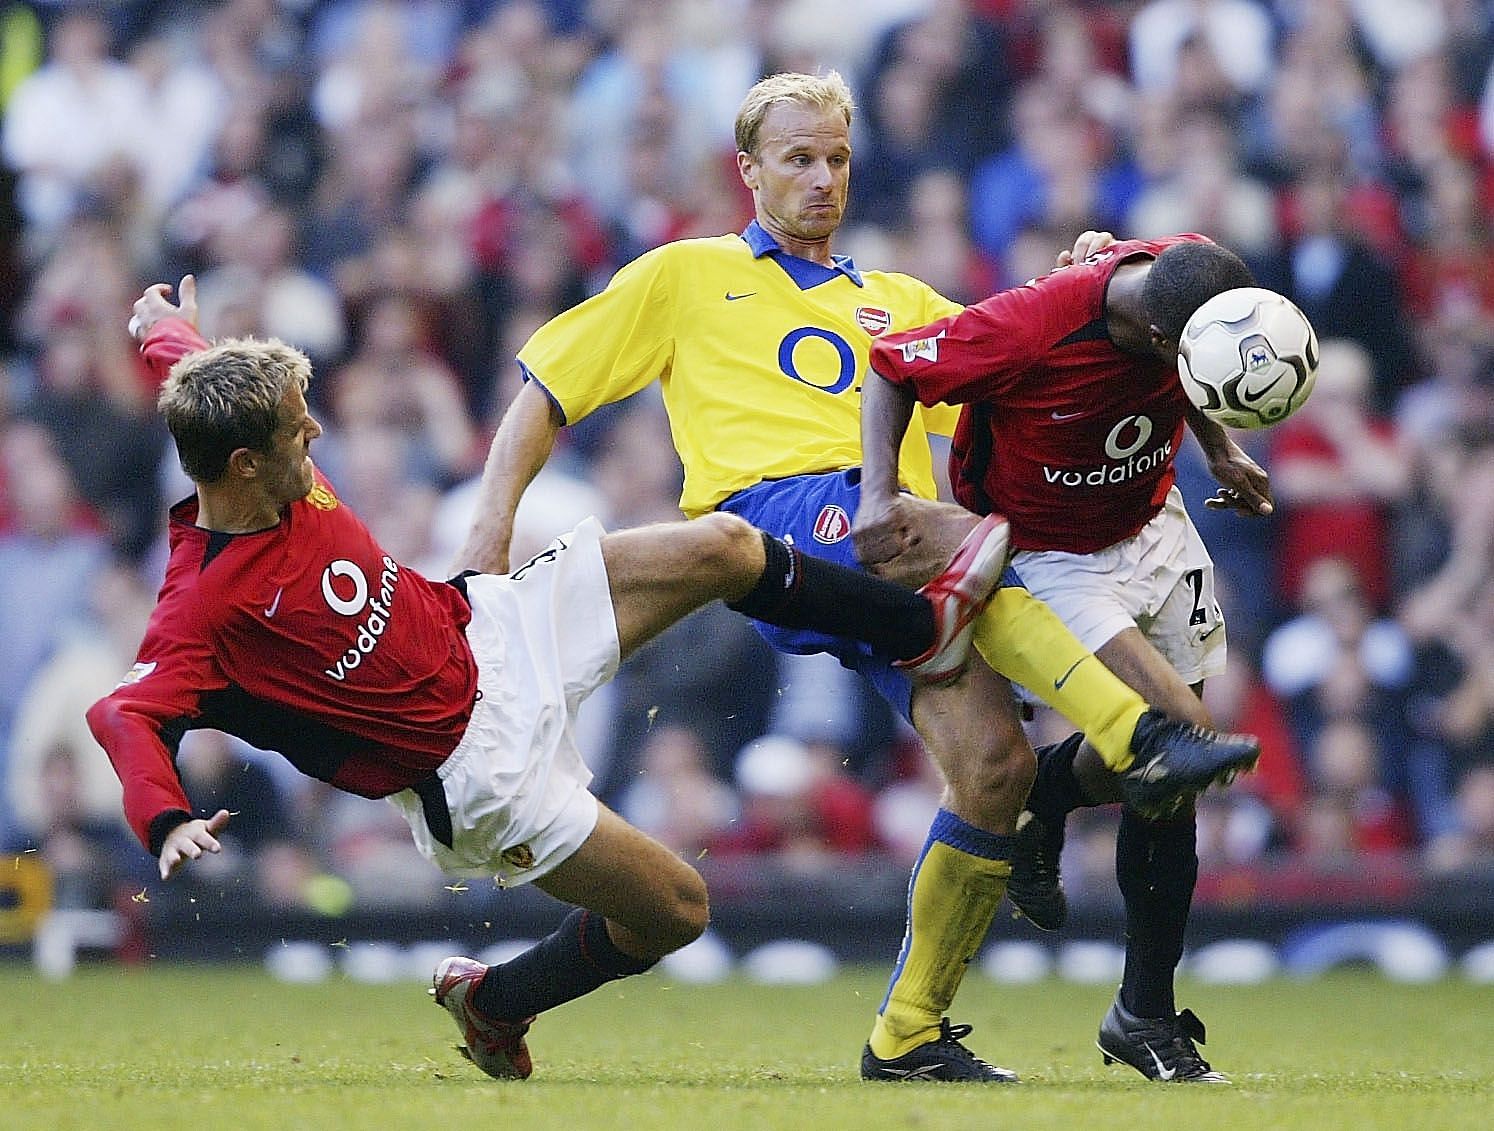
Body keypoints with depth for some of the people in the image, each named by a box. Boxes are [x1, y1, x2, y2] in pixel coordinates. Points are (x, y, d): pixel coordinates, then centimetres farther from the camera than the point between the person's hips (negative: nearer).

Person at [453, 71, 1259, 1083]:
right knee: (964, 537, -37)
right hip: (770, 509, -4)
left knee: (995, 761, -19)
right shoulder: (688, 278, 23)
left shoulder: (900, 304, 34)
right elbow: (547, 389, 20)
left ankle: (909, 1037, -8)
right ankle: (1145, 740, -45)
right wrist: (493, 524, 6)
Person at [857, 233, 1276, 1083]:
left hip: (1155, 529, 6)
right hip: (1048, 558, -6)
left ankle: (1148, 1018, 19)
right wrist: (879, 491, -30)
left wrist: (1222, 451, -2)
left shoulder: (1192, 278, -18)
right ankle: (1048, 789, 9)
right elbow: (891, 366, -19)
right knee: (1178, 734, -25)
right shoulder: (1026, 332, -36)